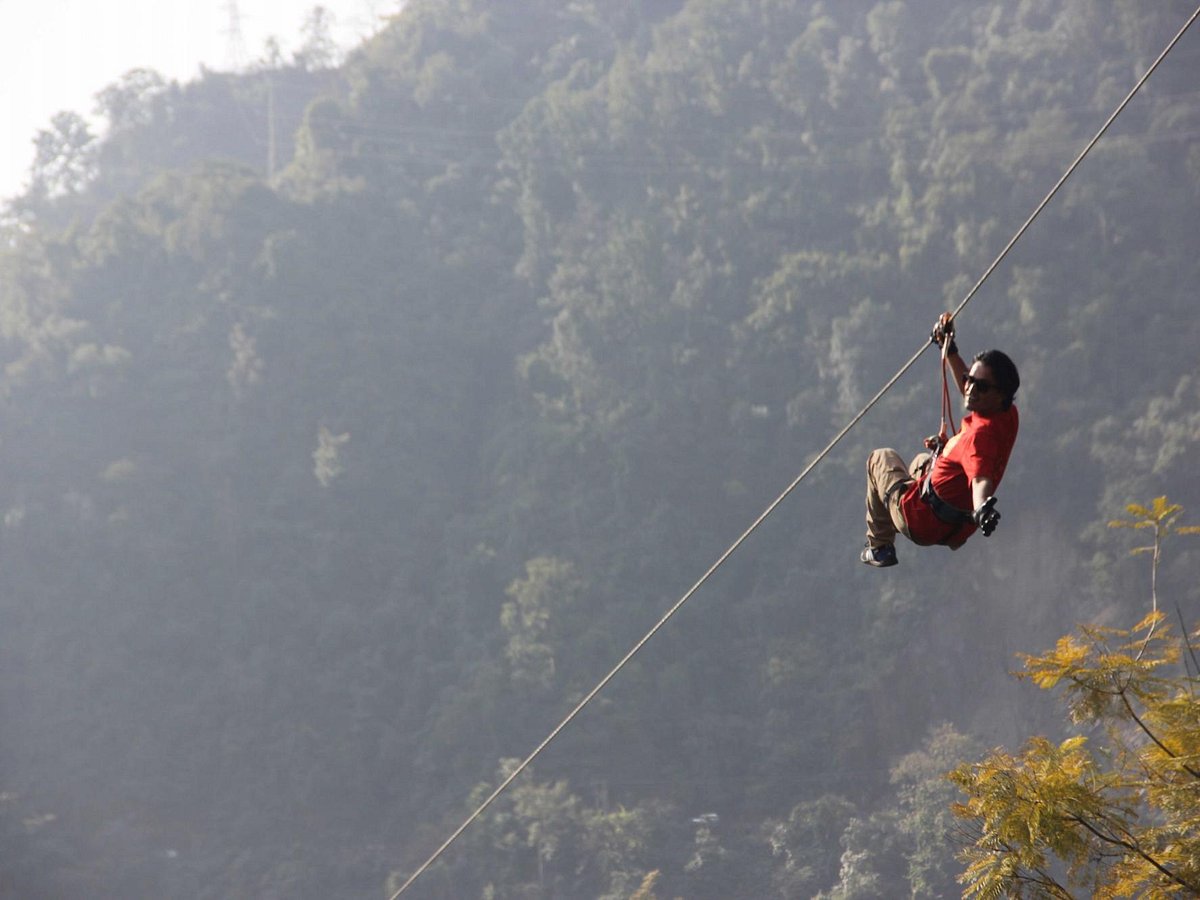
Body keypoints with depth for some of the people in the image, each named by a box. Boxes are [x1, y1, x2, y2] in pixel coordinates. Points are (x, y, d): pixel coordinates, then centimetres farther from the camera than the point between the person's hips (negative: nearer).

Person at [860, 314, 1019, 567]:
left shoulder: (980, 435, -35)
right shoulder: (1008, 416, -9)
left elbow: (981, 478, -52)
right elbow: (969, 394, 12)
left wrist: (981, 509, -73)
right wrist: (949, 348, 14)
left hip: (921, 522, -8)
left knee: (881, 458, 21)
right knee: (923, 461, 40)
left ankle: (879, 547, 27)